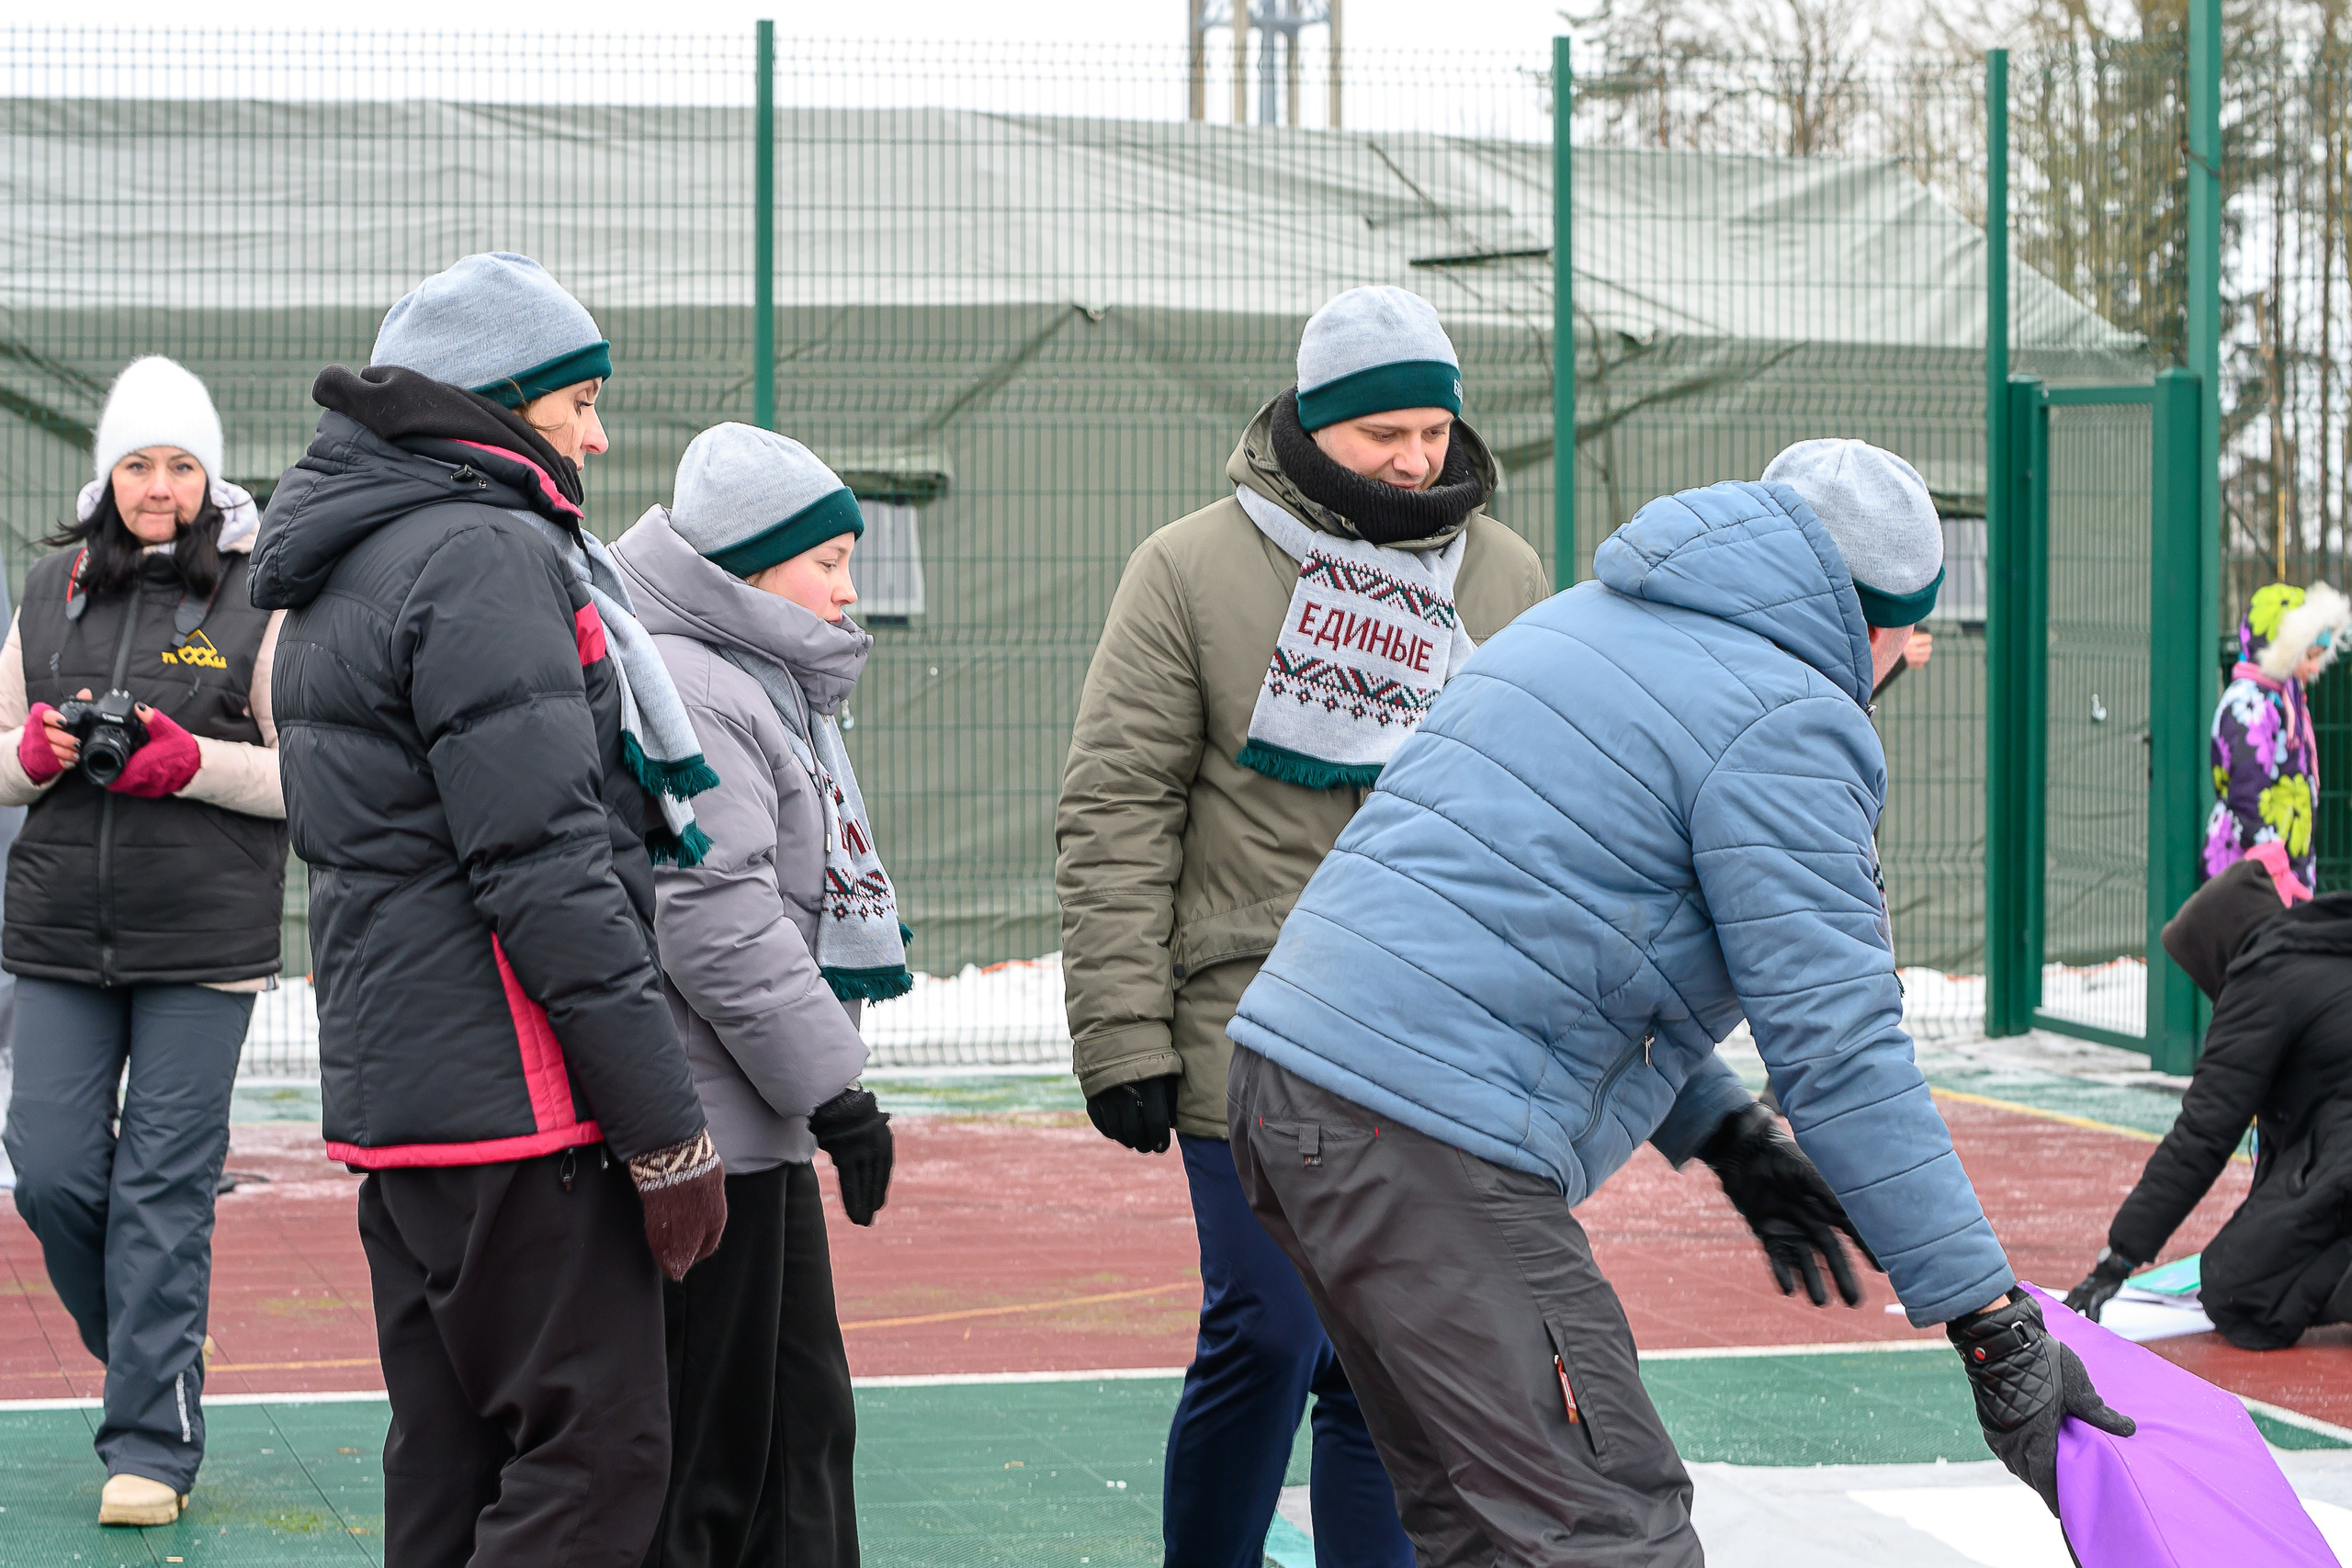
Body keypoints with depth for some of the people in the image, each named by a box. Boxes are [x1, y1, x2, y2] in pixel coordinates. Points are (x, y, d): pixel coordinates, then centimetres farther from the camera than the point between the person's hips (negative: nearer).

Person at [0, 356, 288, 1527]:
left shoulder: (260, 598, 0)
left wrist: (194, 762, -15)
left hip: (204, 942, -4)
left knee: (165, 1188, -4)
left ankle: (152, 1442, 3)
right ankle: (140, 1350, 28)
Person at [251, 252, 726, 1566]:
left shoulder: (349, 567, 20)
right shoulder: (489, 557, -12)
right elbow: (545, 871, -19)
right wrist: (668, 1127, -17)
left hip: (391, 1092, 10)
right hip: (510, 1107, -10)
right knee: (596, 1460, -9)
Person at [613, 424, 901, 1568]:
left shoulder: (759, 687, 21)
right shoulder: (685, 691, -15)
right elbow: (714, 918, -22)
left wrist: (822, 1087, 27)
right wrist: (832, 1085, -19)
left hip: (757, 1131, 11)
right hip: (705, 1137, -11)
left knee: (802, 1419, 16)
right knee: (710, 1446, -7)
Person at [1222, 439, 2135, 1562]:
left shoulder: (1585, 622, 21)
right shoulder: (1789, 723, -7)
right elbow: (1842, 1054, -13)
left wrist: (1731, 1140, 28)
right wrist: (1997, 1331, -11)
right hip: (1433, 1148, -10)